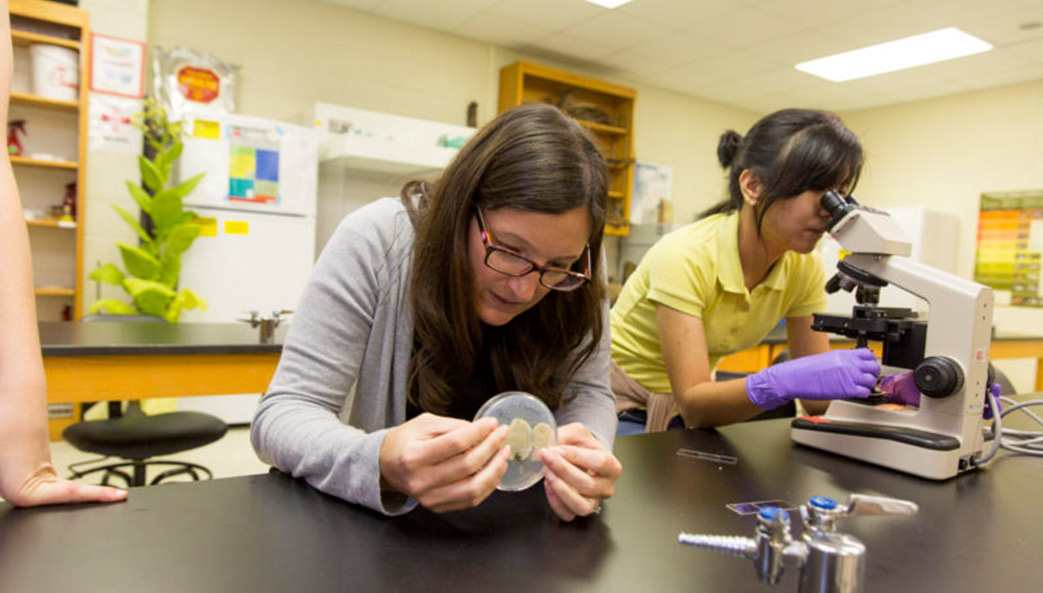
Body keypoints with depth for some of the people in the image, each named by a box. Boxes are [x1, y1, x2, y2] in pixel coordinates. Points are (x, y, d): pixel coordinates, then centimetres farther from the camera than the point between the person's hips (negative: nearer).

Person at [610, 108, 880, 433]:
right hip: (619, 409, -5)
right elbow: (692, 401, -30)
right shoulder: (684, 257, -28)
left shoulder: (804, 269, -8)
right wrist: (784, 381, -46)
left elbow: (815, 397, -7)